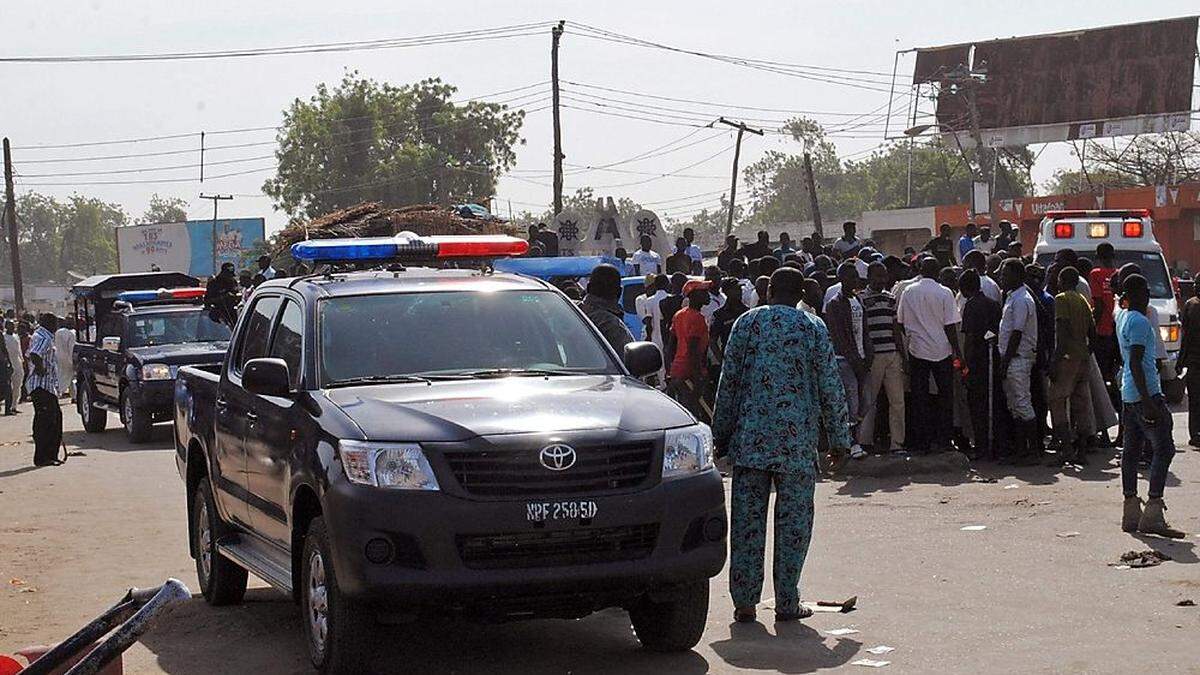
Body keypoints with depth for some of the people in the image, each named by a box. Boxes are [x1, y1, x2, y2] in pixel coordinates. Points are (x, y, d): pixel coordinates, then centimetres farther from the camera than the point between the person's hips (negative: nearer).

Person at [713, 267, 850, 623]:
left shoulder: (747, 322, 5)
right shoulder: (813, 328, 3)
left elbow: (728, 382, 4)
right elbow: (830, 387, 1)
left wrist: (721, 436, 10)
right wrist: (839, 438, 9)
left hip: (750, 436, 1)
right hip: (797, 440, -1)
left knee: (747, 520, 5)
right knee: (793, 521, 5)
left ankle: (744, 601, 6)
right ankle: (787, 603, 7)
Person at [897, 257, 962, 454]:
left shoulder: (908, 292, 0)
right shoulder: (944, 293, -8)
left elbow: (901, 323, 6)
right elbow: (950, 326, -8)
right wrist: (957, 353, -1)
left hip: (917, 351, 2)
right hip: (942, 351, -2)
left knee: (919, 397, 6)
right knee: (944, 396, 10)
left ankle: (923, 441, 6)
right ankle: (942, 439, 9)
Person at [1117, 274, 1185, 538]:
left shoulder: (1123, 317, 15)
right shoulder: (1139, 322, -15)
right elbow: (1136, 363, -21)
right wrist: (1147, 402, -23)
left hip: (1128, 395, 10)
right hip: (1145, 393, -10)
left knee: (1132, 449, 10)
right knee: (1164, 449, -9)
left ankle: (1131, 514, 12)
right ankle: (1152, 515, -14)